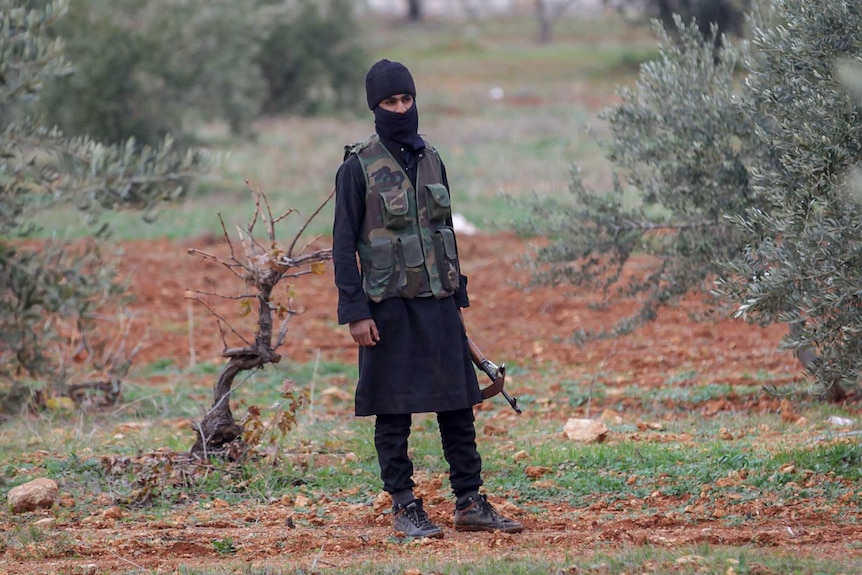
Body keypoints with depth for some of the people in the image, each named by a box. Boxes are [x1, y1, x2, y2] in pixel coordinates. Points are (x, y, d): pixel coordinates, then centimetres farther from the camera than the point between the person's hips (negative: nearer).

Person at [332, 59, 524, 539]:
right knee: (394, 412, 1)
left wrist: (459, 297, 15)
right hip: (389, 306, -5)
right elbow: (344, 243, -7)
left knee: (458, 406, 5)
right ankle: (405, 508, 8)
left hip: (439, 303, 5)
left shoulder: (431, 160, 11)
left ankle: (471, 503, 11)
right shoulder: (359, 167, -6)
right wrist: (355, 313, -13)